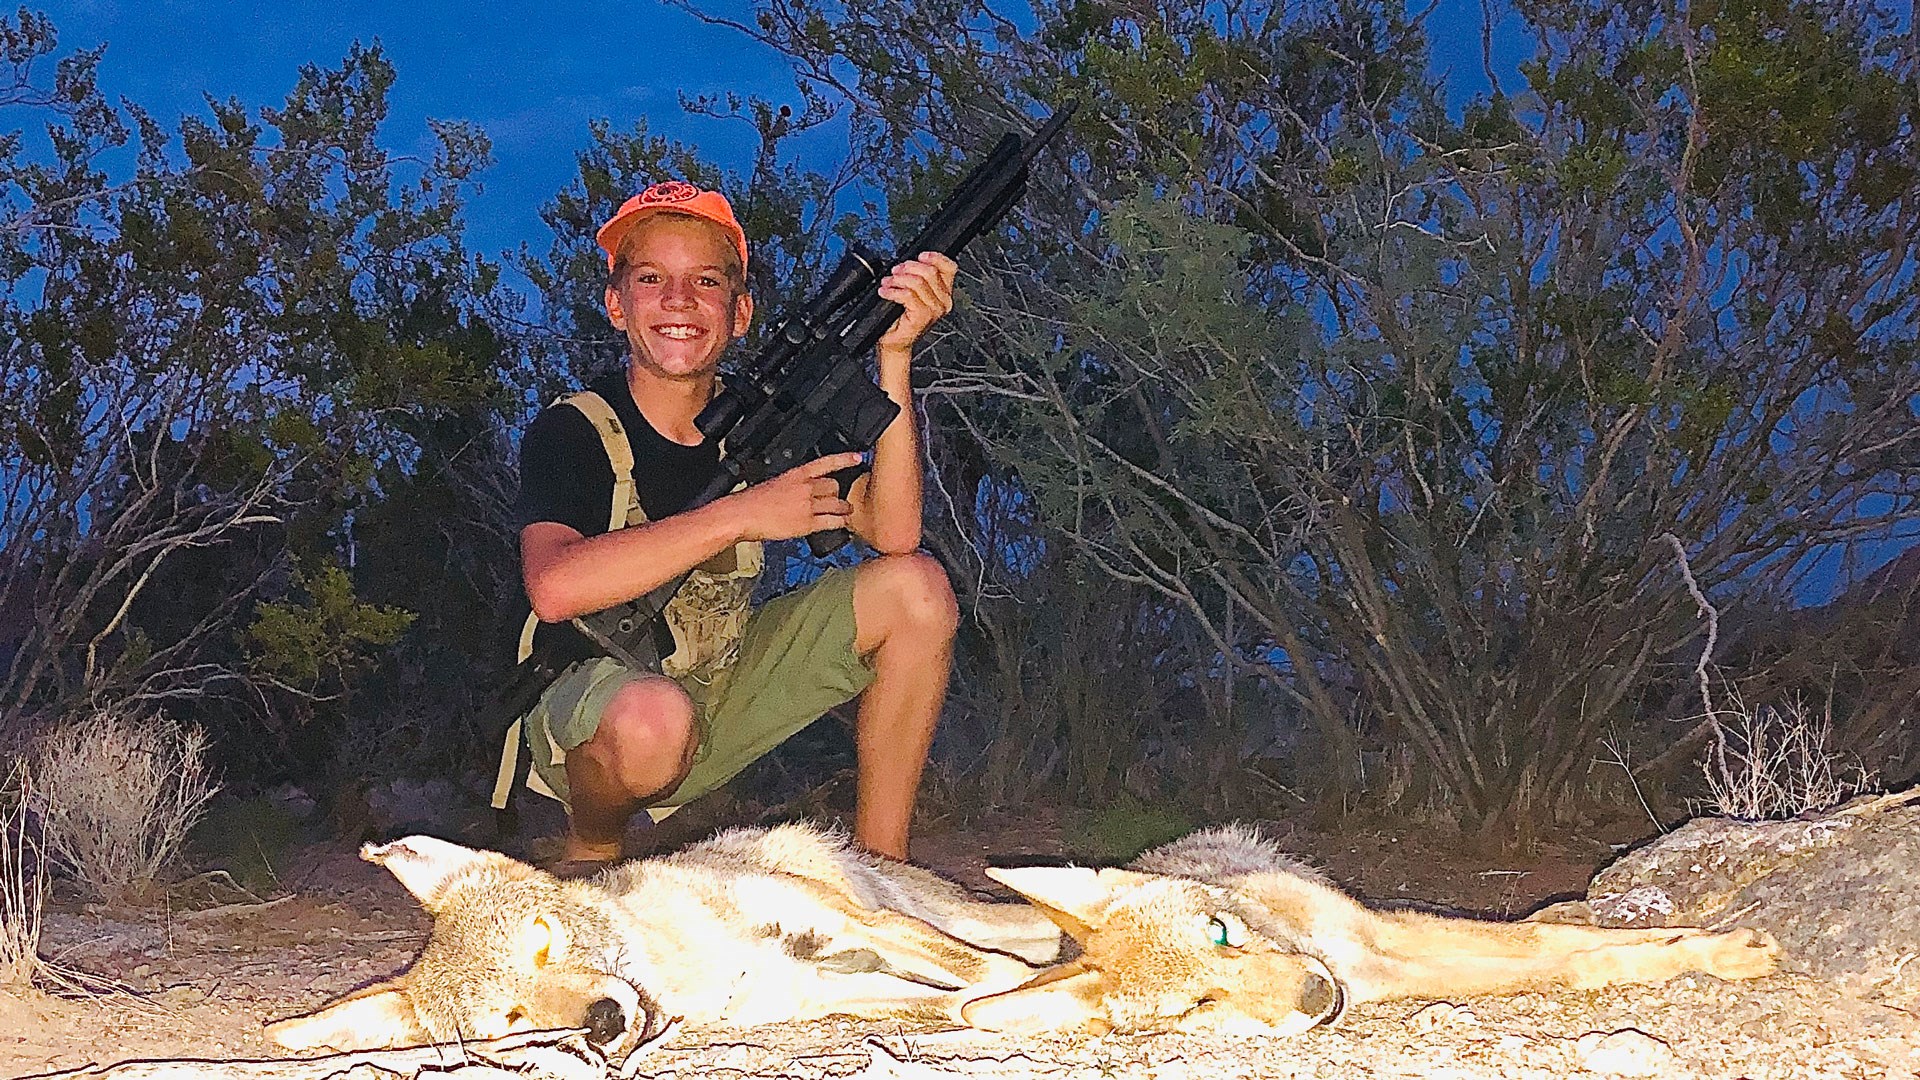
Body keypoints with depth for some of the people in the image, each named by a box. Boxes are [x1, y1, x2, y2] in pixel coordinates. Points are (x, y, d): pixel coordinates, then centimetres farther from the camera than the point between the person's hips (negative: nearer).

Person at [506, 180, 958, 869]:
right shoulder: (570, 431, -15)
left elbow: (892, 533, -14)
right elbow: (555, 589, -34)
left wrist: (894, 353, -23)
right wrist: (741, 514, -32)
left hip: (723, 691, 6)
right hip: (591, 702, -6)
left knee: (917, 589, -7)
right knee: (654, 717, -41)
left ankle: (878, 865, -1)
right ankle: (591, 855, -6)